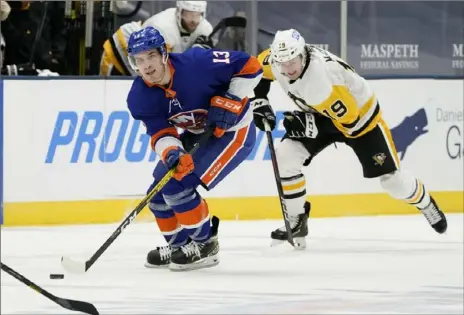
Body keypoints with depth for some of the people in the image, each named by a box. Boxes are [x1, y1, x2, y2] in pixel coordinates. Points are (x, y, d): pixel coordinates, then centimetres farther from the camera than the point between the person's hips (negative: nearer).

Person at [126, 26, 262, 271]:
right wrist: (171, 153, -39)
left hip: (233, 131, -7)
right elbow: (160, 133, -17)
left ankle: (204, 246, -3)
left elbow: (250, 67, -22)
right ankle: (179, 244, 26)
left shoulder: (197, 63, -30)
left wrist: (229, 101, -27)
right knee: (158, 191, 4)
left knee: (179, 186, -19)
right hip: (197, 134, 7)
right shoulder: (139, 97, -13)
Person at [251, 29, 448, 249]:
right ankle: (296, 221, 1)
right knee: (285, 156, -14)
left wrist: (308, 125, -35)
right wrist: (259, 101, -3)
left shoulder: (322, 77, -41)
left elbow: (347, 117, -35)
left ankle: (425, 203, 33)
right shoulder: (275, 60, -20)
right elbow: (258, 69, 5)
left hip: (360, 113, -6)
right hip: (319, 113, 6)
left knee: (391, 177, -1)